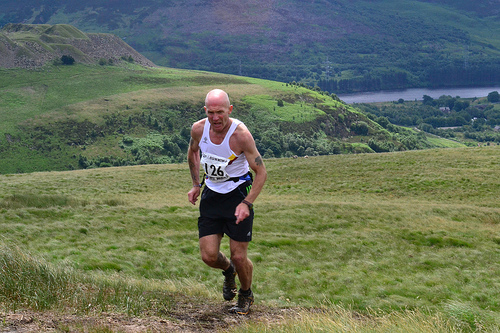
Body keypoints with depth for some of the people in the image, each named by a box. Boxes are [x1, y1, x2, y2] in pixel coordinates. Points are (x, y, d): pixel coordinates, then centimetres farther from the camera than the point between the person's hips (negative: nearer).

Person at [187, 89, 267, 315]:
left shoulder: (240, 134, -22)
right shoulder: (198, 129, -10)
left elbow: (261, 172, -15)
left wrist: (246, 203, -23)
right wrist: (196, 184, 13)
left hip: (238, 194, -4)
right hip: (211, 194, 4)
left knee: (239, 258, -3)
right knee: (209, 257, -3)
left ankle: (246, 295, 29)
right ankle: (228, 271, 34)